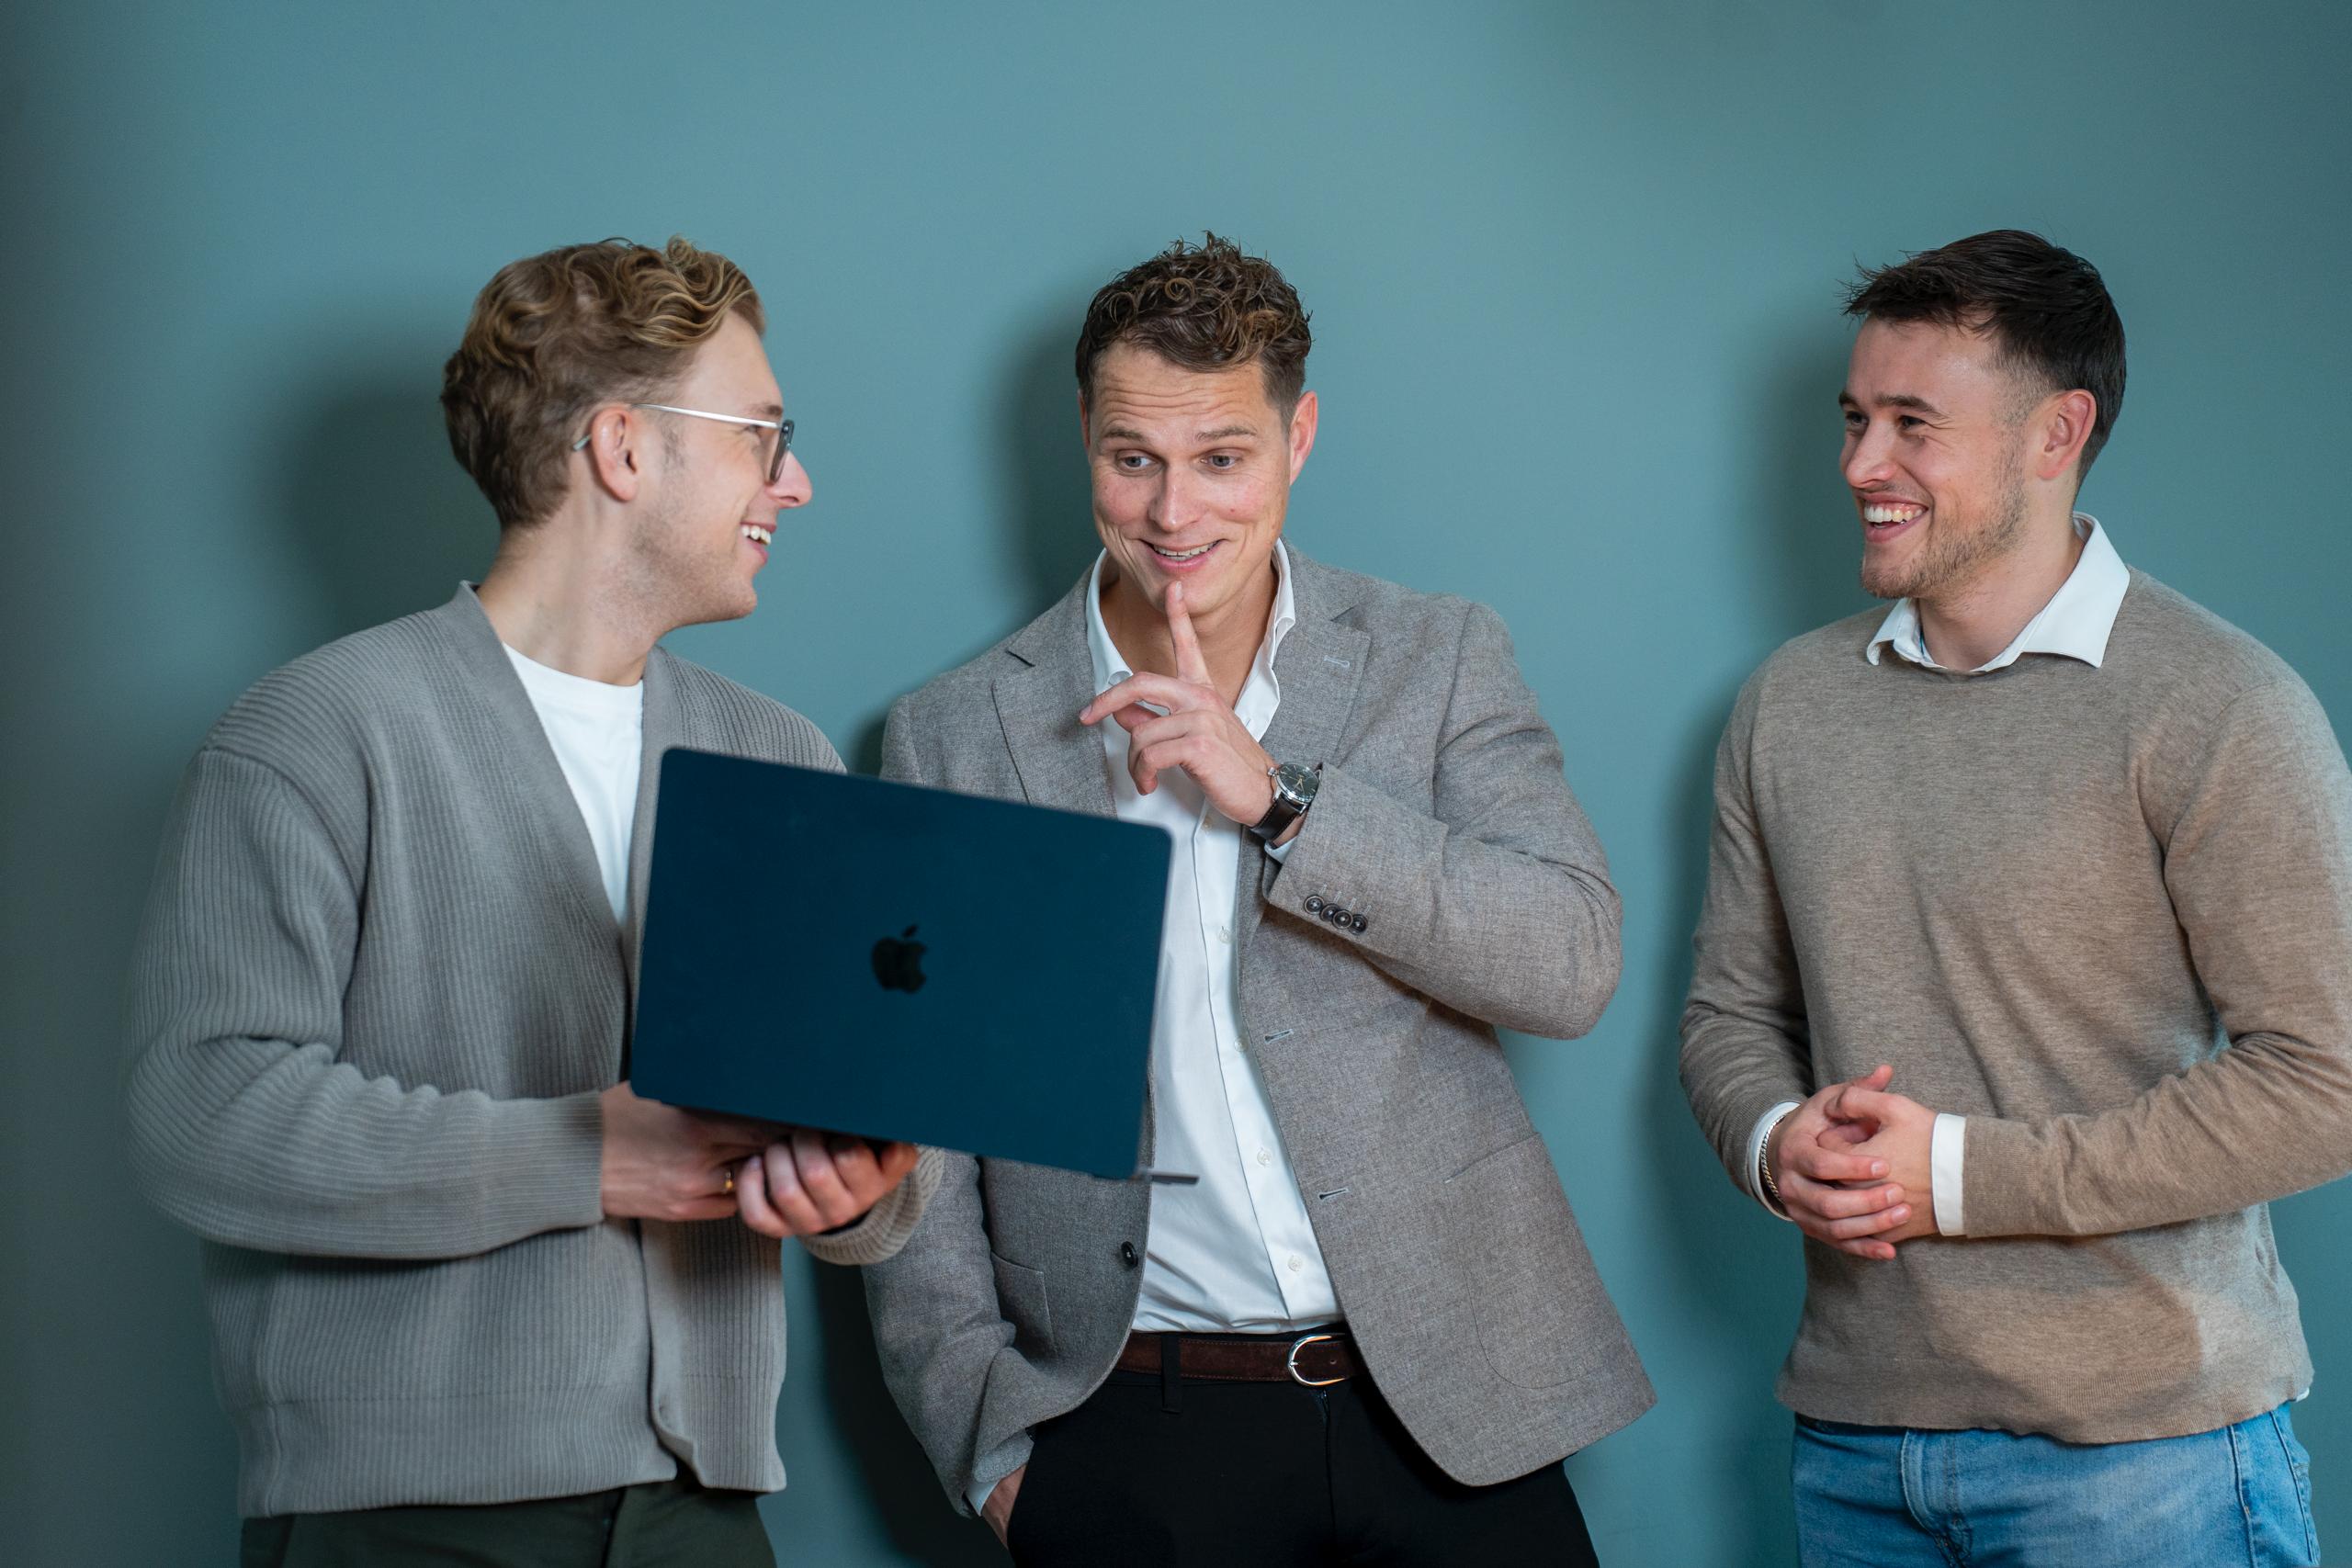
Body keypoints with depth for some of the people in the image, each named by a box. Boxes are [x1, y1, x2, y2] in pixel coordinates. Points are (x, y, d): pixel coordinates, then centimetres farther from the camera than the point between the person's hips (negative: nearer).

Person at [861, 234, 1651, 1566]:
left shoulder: (1441, 658, 4)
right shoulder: (956, 735, 4)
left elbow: (1576, 965, -8)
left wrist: (1277, 797, -16)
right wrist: (987, 1437, -2)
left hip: (1448, 1395, 0)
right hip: (1142, 1430, 0)